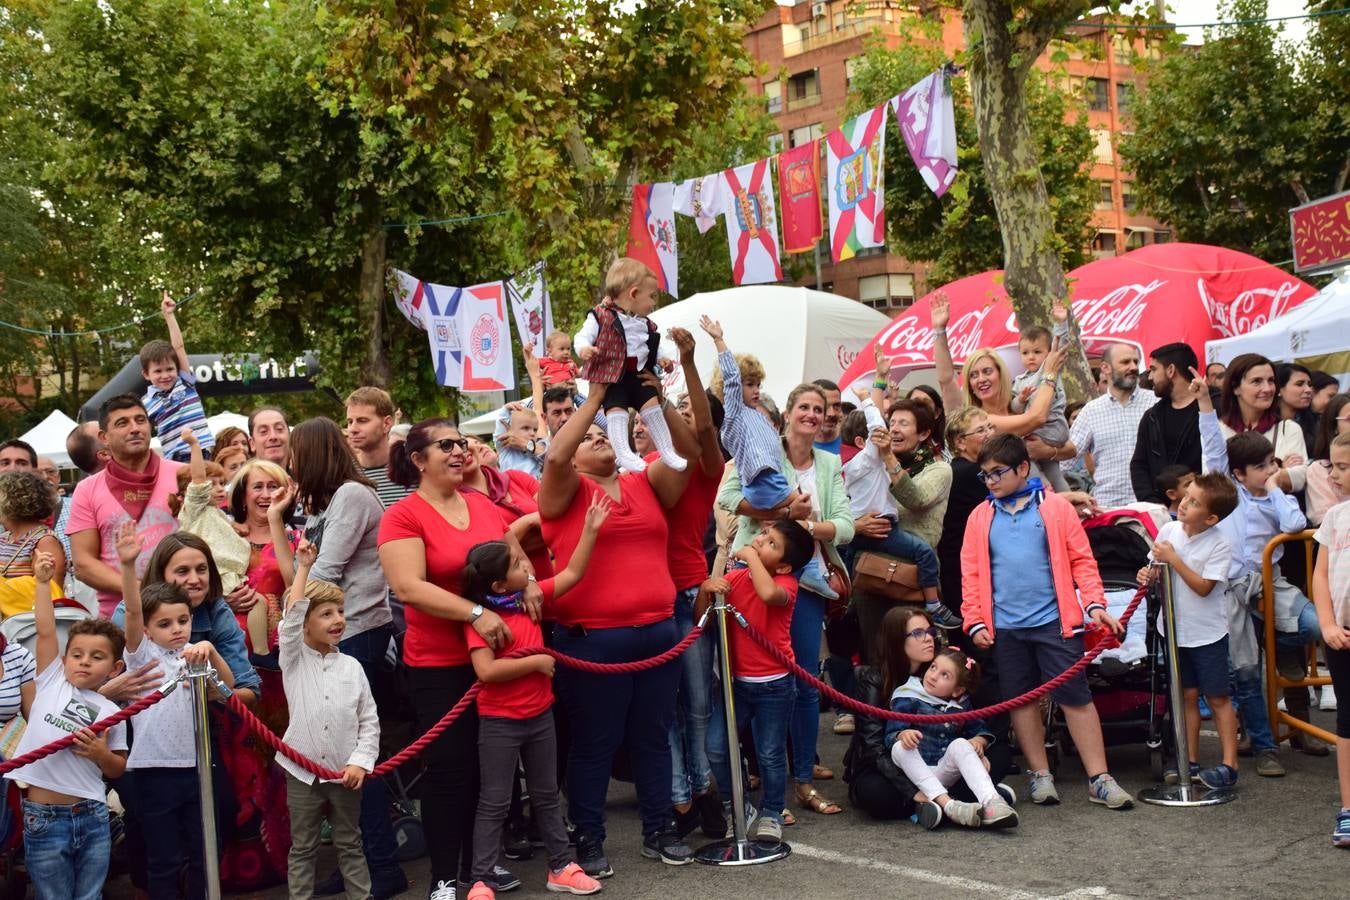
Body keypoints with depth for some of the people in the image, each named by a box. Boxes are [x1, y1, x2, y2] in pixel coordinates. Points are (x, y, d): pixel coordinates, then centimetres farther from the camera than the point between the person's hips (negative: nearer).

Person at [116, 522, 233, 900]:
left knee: (203, 855, 12)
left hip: (196, 765, 3)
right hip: (155, 769, -3)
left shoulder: (194, 657, 8)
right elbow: (132, 612, -16)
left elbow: (229, 684, -5)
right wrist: (127, 564, -32)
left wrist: (210, 650, -23)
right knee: (164, 860, 5)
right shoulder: (142, 653, -1)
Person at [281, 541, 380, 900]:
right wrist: (304, 567, -21)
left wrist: (360, 762, -10)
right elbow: (291, 617, -19)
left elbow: (370, 721, 2)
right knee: (302, 849, 9)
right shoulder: (293, 658, 0)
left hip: (345, 773, 1)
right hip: (302, 773, -1)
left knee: (350, 845, 12)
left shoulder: (352, 666, 3)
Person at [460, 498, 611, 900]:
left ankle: (561, 867, 27)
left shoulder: (531, 597, 0)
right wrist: (535, 661, -20)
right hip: (499, 722, -7)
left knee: (547, 795, 17)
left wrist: (590, 530, -1)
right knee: (494, 804, 0)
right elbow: (486, 671, -28)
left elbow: (571, 574, 7)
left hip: (539, 716, 7)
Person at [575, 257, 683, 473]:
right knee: (616, 408, -19)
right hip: (612, 376, -6)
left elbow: (655, 347, 24)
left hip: (639, 374, 6)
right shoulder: (601, 317, -6)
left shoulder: (645, 325, 16)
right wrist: (584, 348, -32)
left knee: (651, 405, 1)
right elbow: (583, 336, -10)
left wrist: (664, 356, 4)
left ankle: (667, 450, 10)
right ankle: (623, 453, -24)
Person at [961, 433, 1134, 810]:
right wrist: (975, 621, 0)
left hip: (1054, 621, -3)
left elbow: (1081, 559, 0)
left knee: (1076, 697, -1)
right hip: (1004, 627, 3)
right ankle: (1040, 774, 21)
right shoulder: (980, 517, 8)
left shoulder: (1056, 507, 1)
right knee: (1021, 699, 9)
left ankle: (1099, 778, 4)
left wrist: (1094, 603, -10)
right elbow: (971, 573, 7)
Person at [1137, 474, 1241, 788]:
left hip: (1207, 632, -5)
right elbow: (1157, 569, 10)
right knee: (1188, 695, 11)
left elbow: (1203, 587, -20)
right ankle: (1190, 763, 16)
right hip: (1174, 629, 5)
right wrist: (1148, 574, -12)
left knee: (1218, 697, 2)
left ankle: (1229, 765, 6)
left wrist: (1173, 559, -22)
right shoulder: (1168, 530, -2)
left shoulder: (1219, 545, -16)